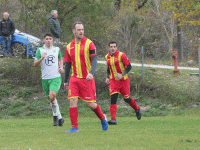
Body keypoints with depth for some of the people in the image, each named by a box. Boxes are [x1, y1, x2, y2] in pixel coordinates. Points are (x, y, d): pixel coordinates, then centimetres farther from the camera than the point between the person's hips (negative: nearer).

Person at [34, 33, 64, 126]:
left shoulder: (56, 49, 9)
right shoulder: (40, 50, 2)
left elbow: (60, 59, 28)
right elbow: (35, 64, -4)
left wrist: (61, 67, 8)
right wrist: (41, 58, -22)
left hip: (56, 77, -1)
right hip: (45, 78, 1)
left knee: (52, 96, -22)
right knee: (51, 99, 8)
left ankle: (56, 115, -5)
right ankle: (59, 117, 25)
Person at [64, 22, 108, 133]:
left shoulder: (89, 44, -5)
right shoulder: (70, 47, 8)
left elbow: (94, 60, -12)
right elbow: (68, 64, 17)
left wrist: (91, 73, -29)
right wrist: (65, 81, 19)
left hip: (87, 78, -4)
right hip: (74, 78, 4)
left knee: (90, 104, 0)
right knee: (72, 101, -9)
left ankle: (102, 118, 28)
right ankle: (74, 127, -4)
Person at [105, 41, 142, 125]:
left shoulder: (121, 55, -12)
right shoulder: (107, 57, 4)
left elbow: (129, 67, -10)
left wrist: (122, 75, -23)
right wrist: (107, 77, 7)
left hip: (123, 80, -3)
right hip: (113, 80, 3)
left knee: (126, 99, 7)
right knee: (113, 98, -15)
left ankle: (137, 109, 38)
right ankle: (113, 119, -18)